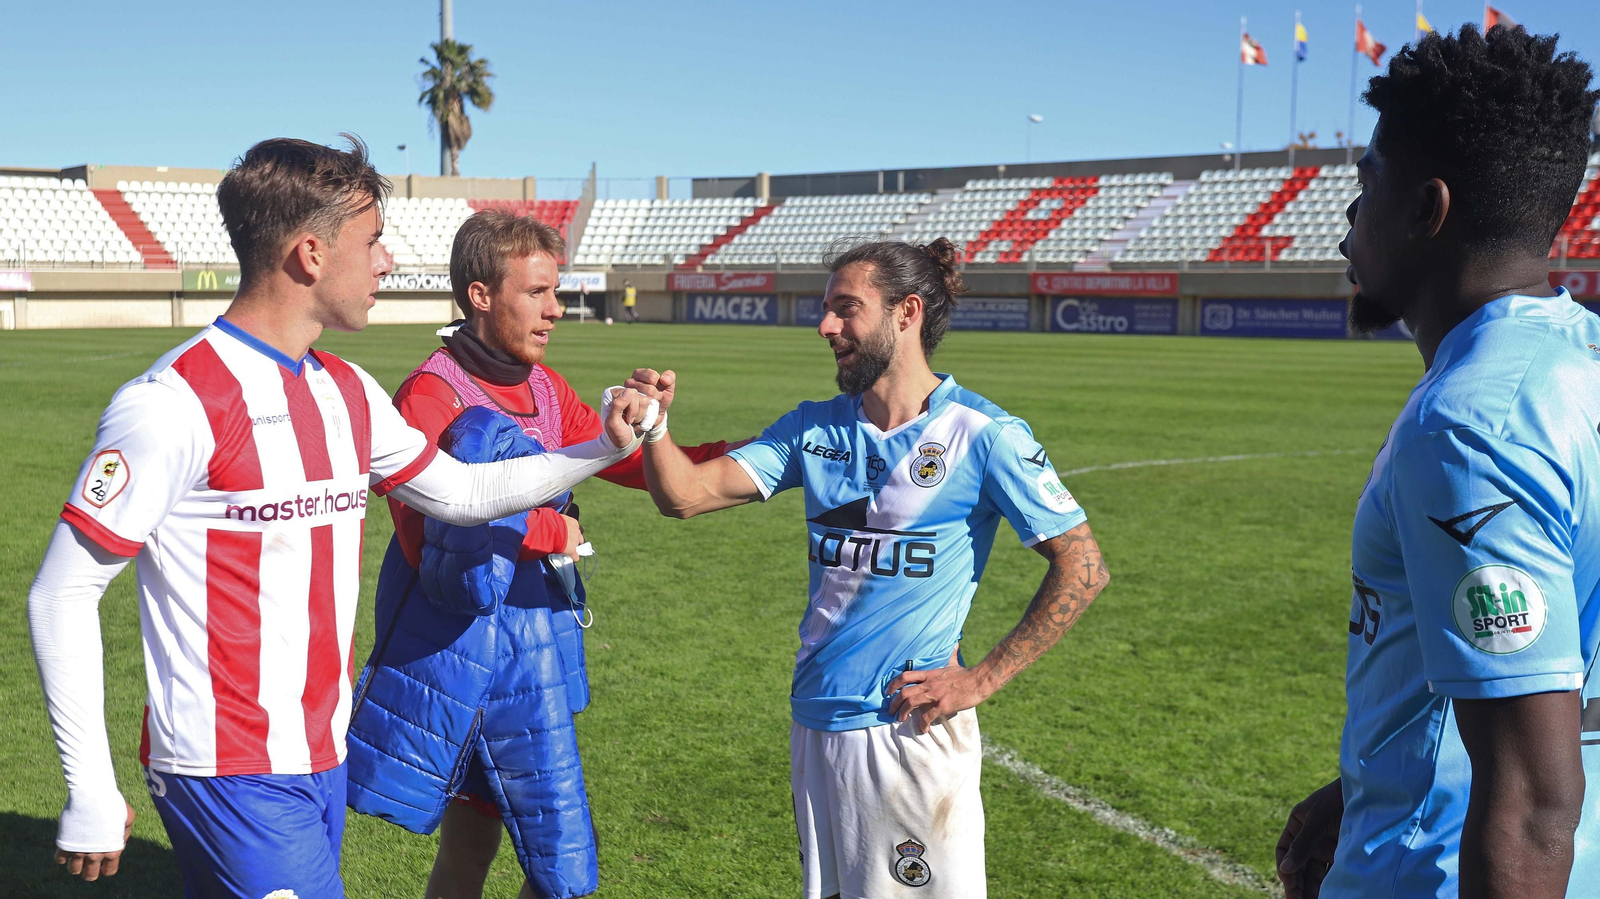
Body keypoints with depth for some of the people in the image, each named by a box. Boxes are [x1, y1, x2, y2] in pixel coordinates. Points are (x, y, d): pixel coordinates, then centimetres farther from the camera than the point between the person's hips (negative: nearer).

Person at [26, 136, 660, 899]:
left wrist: (602, 449, 13)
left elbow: (461, 492, 21)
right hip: (231, 778, -8)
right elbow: (62, 595, -13)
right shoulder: (173, 404, -16)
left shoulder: (347, 392, 8)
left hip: (325, 760, 8)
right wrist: (90, 794, -13)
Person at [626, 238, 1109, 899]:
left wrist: (981, 680, -12)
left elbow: (1082, 568, -9)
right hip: (815, 721, 6)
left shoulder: (982, 435, -9)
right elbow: (685, 495, 1)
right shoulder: (815, 428, 7)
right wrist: (653, 423, -18)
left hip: (914, 728, -5)